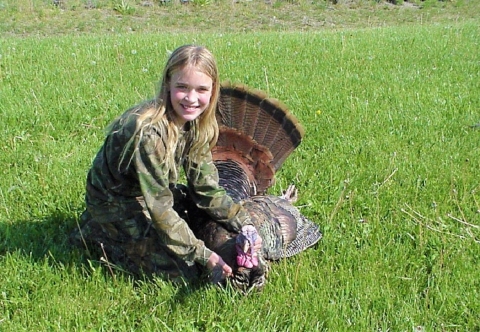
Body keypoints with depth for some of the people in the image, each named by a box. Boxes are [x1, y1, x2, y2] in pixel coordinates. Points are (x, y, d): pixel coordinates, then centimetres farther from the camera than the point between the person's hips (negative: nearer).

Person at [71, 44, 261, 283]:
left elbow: (207, 188, -5)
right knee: (183, 270, -13)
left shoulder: (195, 123, -9)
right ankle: (98, 234, 3)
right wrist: (203, 256, -29)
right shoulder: (149, 132, -34)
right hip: (116, 206, -8)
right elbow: (159, 207, -31)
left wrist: (244, 224, -18)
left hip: (153, 193, 8)